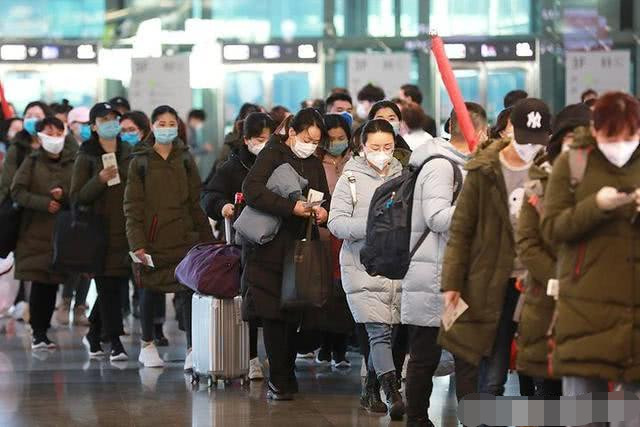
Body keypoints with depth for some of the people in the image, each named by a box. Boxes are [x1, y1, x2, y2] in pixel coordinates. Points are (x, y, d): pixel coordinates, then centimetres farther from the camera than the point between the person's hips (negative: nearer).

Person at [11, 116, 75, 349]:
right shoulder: (33, 162, 4)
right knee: (39, 283, -6)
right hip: (36, 231, -2)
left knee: (53, 284, 1)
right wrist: (44, 202, -13)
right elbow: (17, 192, -3)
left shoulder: (73, 162, 8)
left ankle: (43, 331, 11)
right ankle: (38, 334, -1)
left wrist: (64, 196, -13)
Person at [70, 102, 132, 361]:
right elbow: (77, 197, -3)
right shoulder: (86, 157, 1)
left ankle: (94, 334, 24)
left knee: (117, 285, 5)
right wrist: (100, 180, -19)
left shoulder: (129, 154, 11)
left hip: (126, 230, 4)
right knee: (108, 286, -8)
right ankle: (115, 344, -7)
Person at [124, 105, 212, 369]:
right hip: (152, 237, -1)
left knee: (188, 291, -10)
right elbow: (132, 206, -1)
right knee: (150, 291, 8)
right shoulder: (140, 162, 2)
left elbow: (195, 201, 11)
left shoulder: (185, 160, 9)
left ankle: (192, 350, -14)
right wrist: (137, 243, -10)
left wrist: (206, 237, 7)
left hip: (183, 237, 1)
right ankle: (147, 345, 25)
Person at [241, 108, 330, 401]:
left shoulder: (314, 164, 16)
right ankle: (278, 380, -2)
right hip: (270, 248, -6)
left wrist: (324, 212, -7)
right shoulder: (272, 155, -4)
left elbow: (326, 198, 18)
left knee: (293, 315, 6)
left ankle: (287, 376, 15)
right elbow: (251, 190, -19)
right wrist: (291, 208, -24)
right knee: (273, 314, -6)